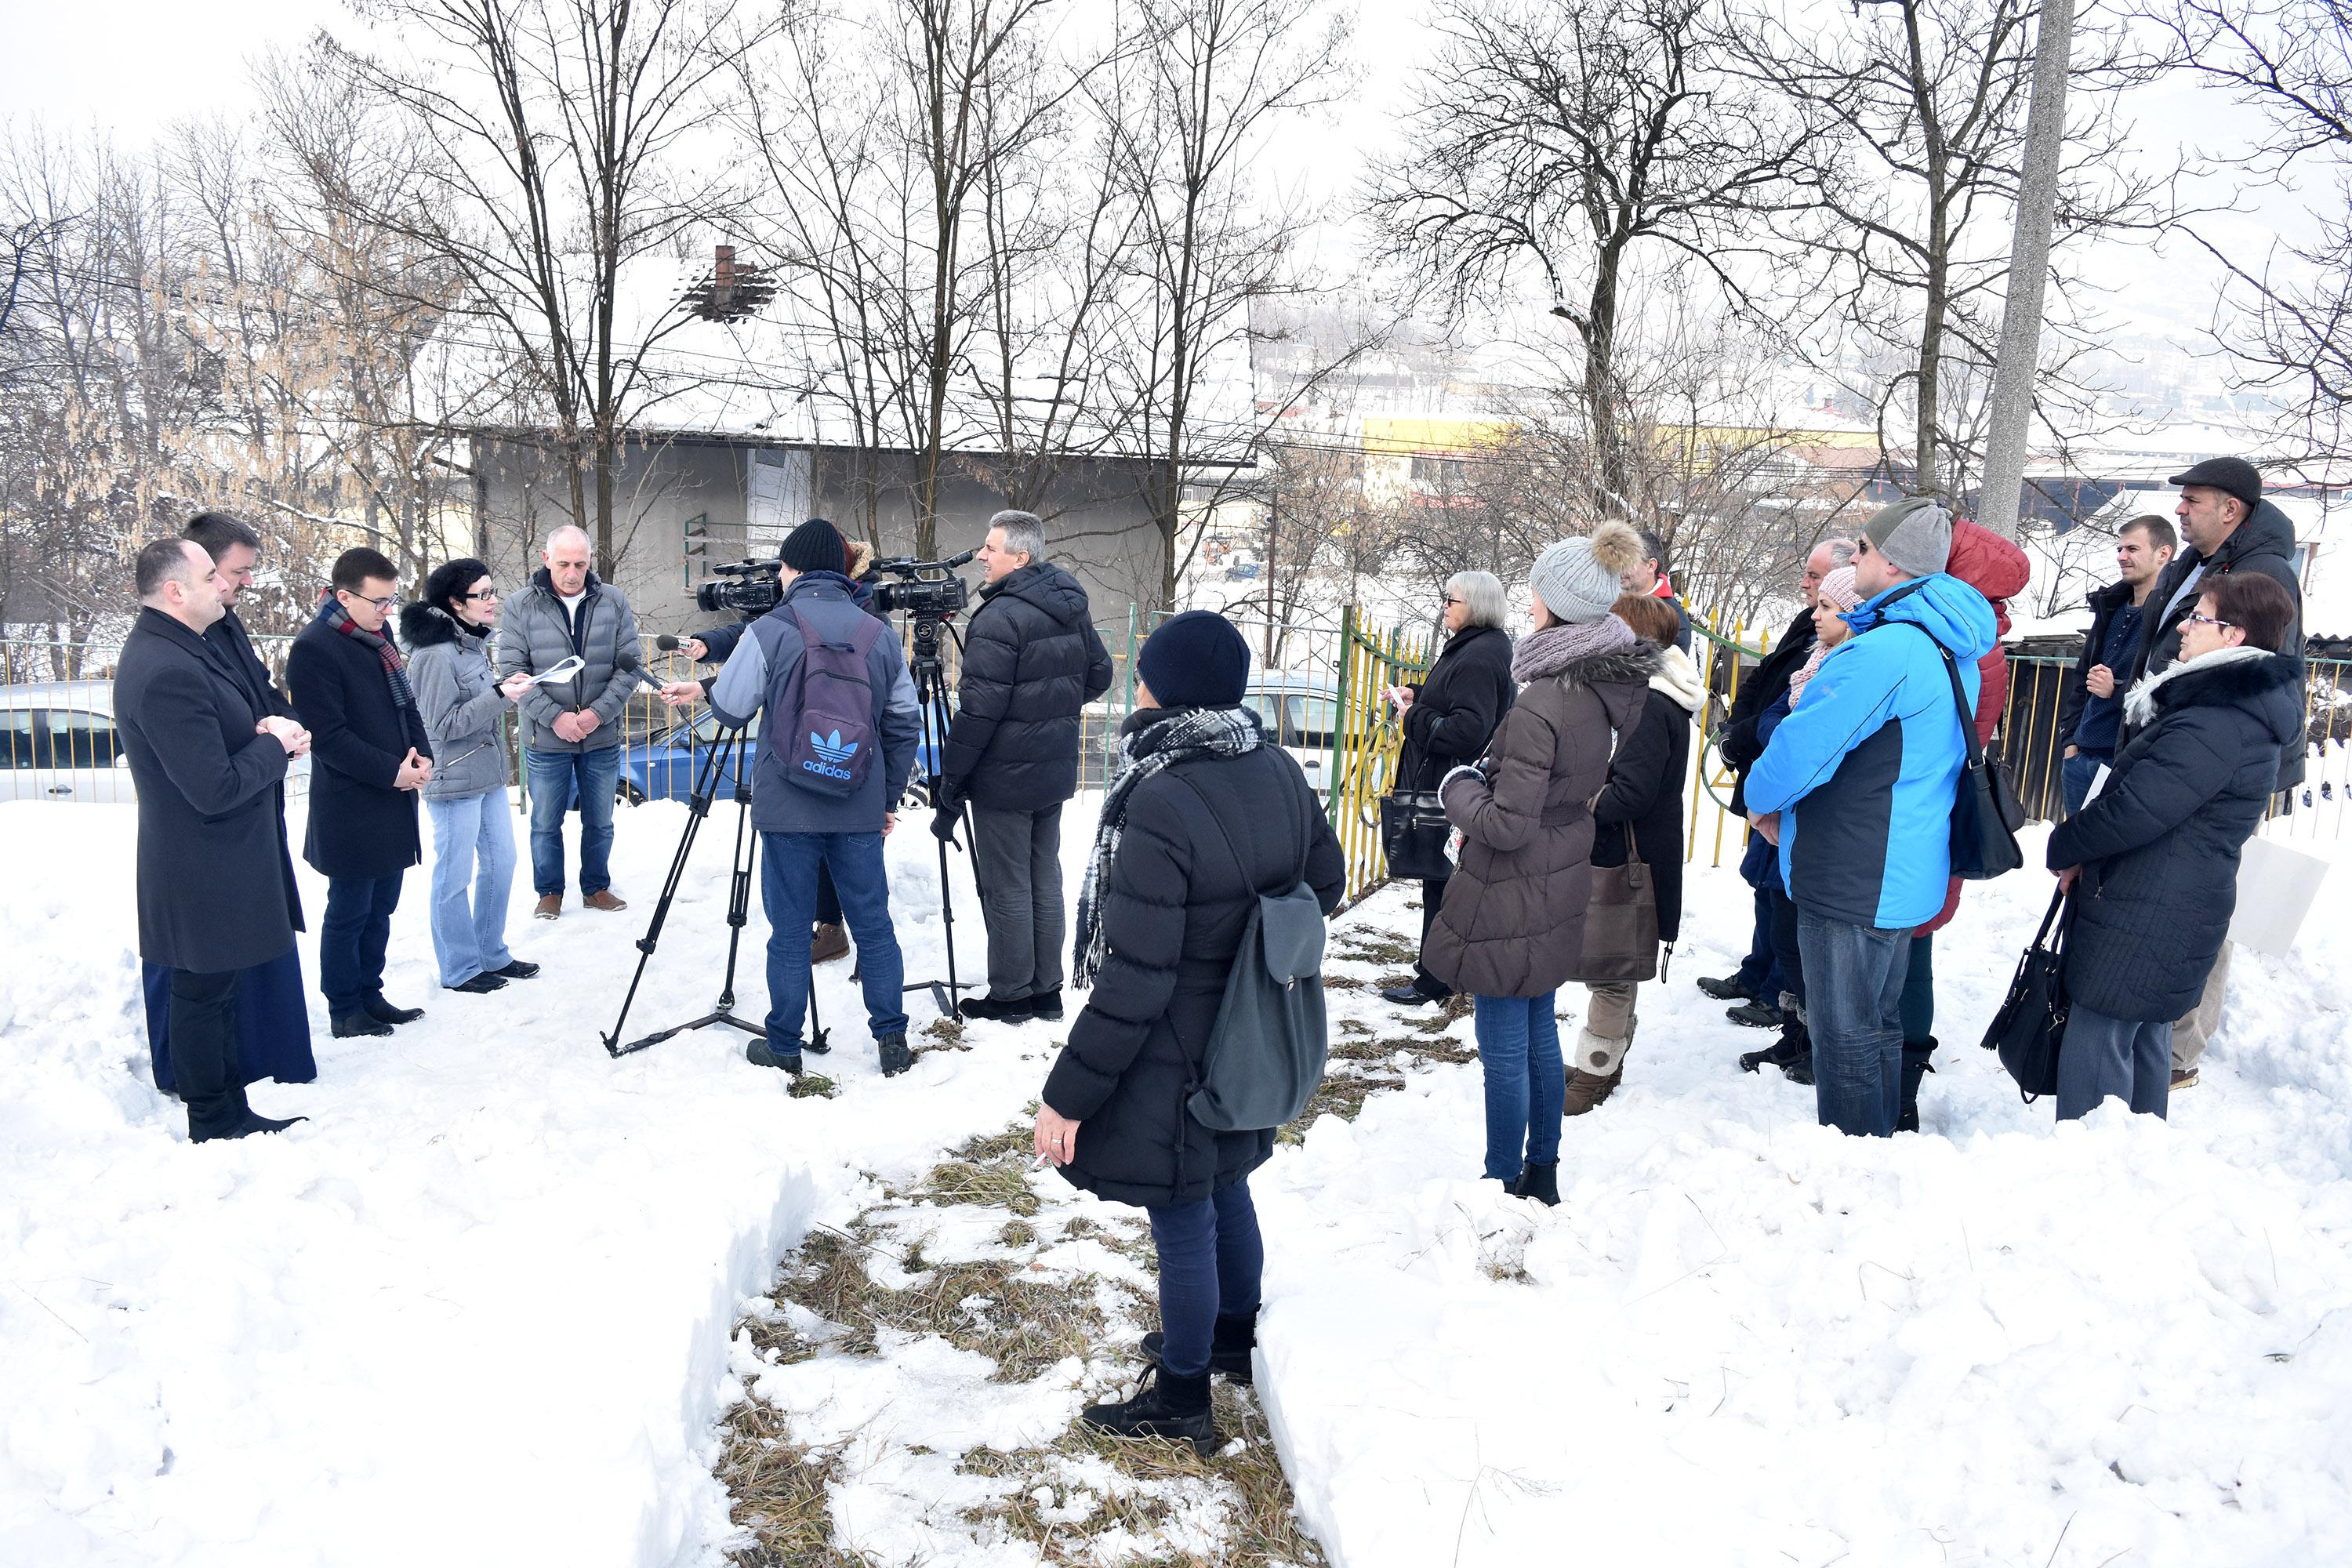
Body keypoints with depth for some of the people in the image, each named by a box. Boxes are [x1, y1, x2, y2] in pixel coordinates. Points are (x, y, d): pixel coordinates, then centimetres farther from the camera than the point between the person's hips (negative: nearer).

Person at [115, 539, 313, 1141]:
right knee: (203, 994, 5)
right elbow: (216, 789, -28)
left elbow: (210, 740, 20)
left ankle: (230, 1111, 32)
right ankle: (214, 1124, 19)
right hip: (204, 873, -11)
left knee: (212, 990, 19)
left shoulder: (167, 648, 7)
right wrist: (276, 746, -12)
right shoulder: (168, 671, -26)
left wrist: (265, 732, 0)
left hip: (215, 862, 11)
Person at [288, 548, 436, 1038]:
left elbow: (406, 707, 18)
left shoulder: (378, 639, 10)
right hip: (350, 809, -8)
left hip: (395, 803, 8)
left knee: (380, 909, 16)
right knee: (349, 913, 4)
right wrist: (391, 771, -19)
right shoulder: (314, 649, -15)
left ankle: (370, 994, 28)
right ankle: (344, 1010, 16)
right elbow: (328, 736, -18)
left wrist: (421, 757, 1)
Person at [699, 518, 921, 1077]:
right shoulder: (880, 636, 4)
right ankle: (892, 1041, 15)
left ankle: (783, 1047, 16)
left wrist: (702, 690, 23)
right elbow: (903, 725, 7)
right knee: (873, 924, 11)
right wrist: (890, 798, 16)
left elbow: (730, 710, 0)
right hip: (861, 809, 3)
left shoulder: (768, 631, -6)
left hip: (788, 807, -2)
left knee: (789, 929, 6)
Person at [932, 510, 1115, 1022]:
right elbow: (1099, 676, 17)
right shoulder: (1072, 609, 6)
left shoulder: (1000, 619, -19)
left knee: (1007, 890, 3)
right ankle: (1046, 990, 23)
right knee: (1045, 880, 15)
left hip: (1005, 778, -8)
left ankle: (1011, 997, 13)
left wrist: (949, 787, -15)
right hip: (1056, 771, 8)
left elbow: (978, 711, -21)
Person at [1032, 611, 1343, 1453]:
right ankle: (1234, 1335, 48)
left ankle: (1182, 1401, 29)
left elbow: (1133, 981, -28)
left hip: (1174, 1060, -8)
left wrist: (1069, 1094, -19)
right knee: (1226, 1190, 26)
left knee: (1182, 1222, 10)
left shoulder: (1160, 807, -30)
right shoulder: (1278, 770, -5)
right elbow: (1325, 883, 10)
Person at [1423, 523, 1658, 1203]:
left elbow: (1506, 825, -24)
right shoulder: (1606, 685, 0)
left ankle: (1503, 1186, 19)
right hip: (1559, 897, 9)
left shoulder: (1540, 705, -27)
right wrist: (1491, 774, 9)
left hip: (1510, 903, -9)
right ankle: (1542, 1173, 35)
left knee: (1505, 1051, 5)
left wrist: (1458, 785, -7)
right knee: (1540, 1035, 21)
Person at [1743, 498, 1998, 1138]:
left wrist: (1763, 797, -2)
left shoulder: (1886, 650, -24)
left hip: (1853, 881, -10)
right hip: (1906, 873, 10)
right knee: (1878, 1024, 21)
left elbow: (1805, 745, -24)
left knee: (1846, 1038, 2)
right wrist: (1790, 807, 12)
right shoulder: (1954, 647, 11)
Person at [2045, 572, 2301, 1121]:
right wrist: (2085, 851, 2)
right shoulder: (2248, 712, 11)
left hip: (2142, 920, -11)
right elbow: (2149, 791, 14)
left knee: (2096, 1042, -4)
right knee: (2145, 1039, 21)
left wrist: (2065, 847, -5)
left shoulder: (2212, 726, -24)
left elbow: (2132, 811, -24)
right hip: (2181, 909, 11)